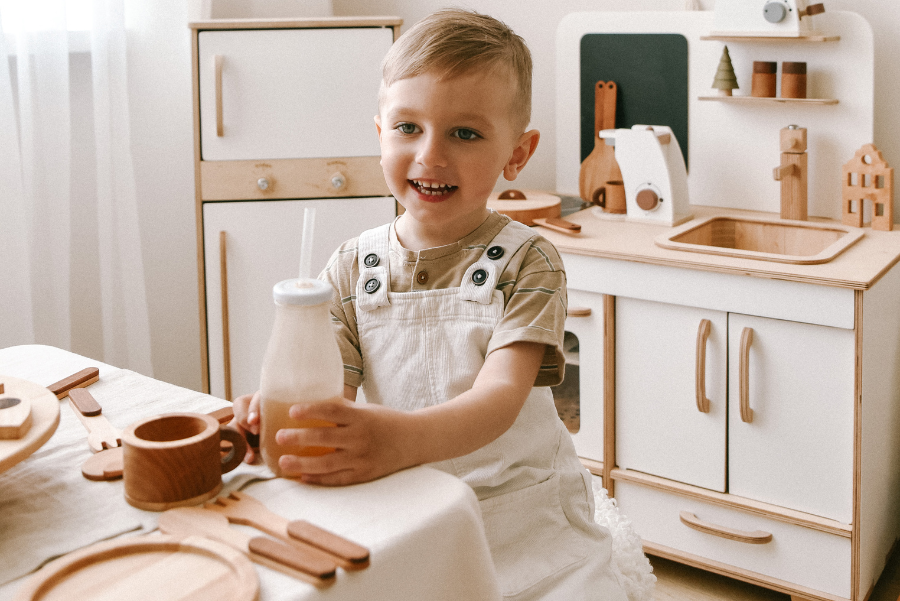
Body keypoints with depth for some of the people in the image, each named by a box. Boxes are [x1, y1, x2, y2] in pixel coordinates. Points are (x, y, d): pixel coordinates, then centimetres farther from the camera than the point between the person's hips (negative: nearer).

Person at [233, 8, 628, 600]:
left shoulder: (526, 261, -7)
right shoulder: (353, 267, 3)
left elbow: (500, 396, -21)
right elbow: (328, 382, -6)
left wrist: (398, 440, -41)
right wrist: (279, 407, -32)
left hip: (520, 511, -2)